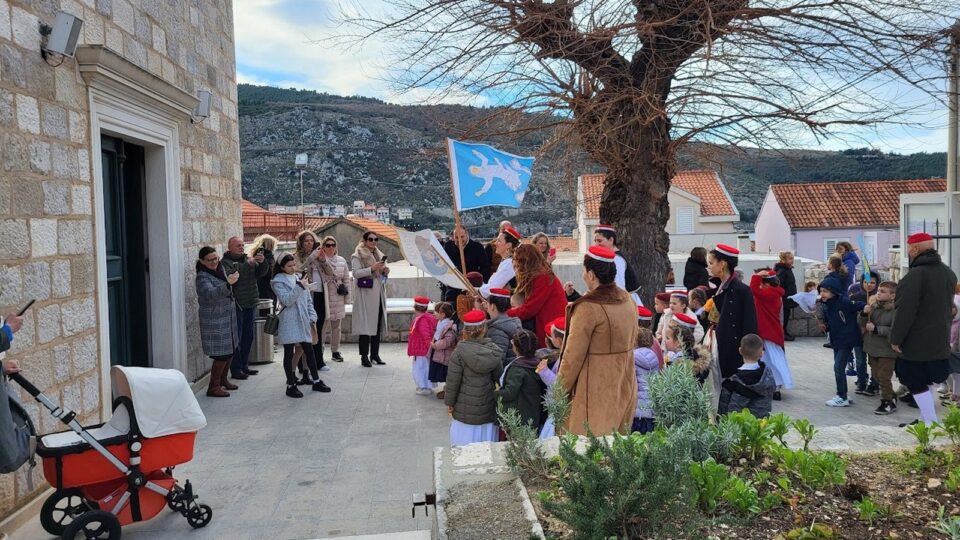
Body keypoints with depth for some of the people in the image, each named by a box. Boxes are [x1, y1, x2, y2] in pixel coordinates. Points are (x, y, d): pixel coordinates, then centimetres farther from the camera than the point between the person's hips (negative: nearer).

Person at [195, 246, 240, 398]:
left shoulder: (220, 269, 6)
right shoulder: (202, 277, -19)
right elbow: (210, 294, -40)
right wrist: (228, 284, -52)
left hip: (227, 319, 8)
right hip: (214, 321, -8)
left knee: (229, 351, 16)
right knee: (221, 354, -7)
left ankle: (223, 380, 32)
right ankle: (213, 387, 3)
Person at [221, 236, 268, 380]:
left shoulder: (248, 259, 15)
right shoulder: (225, 262, -6)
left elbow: (261, 273, 8)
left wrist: (263, 262, -12)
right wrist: (247, 264, -27)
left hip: (250, 304, 7)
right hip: (236, 306, -7)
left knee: (248, 337, 13)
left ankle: (244, 365, 24)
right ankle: (235, 369, 3)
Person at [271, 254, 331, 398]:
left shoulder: (300, 279, 13)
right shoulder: (278, 282, -5)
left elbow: (308, 300, 16)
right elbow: (286, 300, -18)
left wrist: (312, 317, 7)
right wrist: (300, 286, -22)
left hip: (302, 322, 5)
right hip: (288, 323, -5)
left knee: (309, 351, 9)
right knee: (289, 354, 2)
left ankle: (316, 381, 19)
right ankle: (291, 385, 10)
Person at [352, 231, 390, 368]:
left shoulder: (379, 255, 20)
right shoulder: (358, 256, -1)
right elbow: (356, 273, -13)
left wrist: (386, 271, 4)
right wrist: (372, 269, -21)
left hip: (379, 294, 6)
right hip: (365, 294, -6)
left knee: (378, 325, 6)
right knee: (366, 324, -8)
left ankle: (375, 354, 13)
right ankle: (364, 356, -3)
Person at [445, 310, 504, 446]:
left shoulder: (460, 351, -15)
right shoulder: (493, 350, -7)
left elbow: (453, 380, -10)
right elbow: (499, 377, 1)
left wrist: (449, 402, 2)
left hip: (465, 410, -2)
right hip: (488, 408, 3)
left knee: (464, 450, 8)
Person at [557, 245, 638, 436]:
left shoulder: (588, 308, -20)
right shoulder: (628, 300, 3)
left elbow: (573, 355, -15)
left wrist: (560, 390, -5)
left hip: (596, 390, -8)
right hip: (624, 387, 8)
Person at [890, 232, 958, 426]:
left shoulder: (916, 275, -21)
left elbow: (905, 311, -23)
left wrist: (895, 339, -16)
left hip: (916, 343, -8)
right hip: (940, 341, 8)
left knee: (916, 383, 1)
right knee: (926, 380, 19)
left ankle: (930, 423, 2)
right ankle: (925, 418, 26)